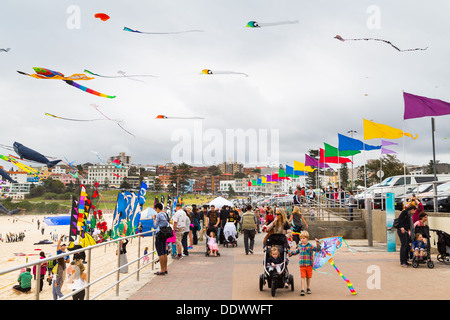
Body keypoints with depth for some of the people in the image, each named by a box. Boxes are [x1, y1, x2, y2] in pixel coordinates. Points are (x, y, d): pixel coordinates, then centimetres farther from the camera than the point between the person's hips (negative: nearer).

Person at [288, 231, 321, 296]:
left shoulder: (310, 246, -7)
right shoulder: (299, 246, 7)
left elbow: (317, 249, -17)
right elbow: (296, 251, 26)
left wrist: (317, 244, -33)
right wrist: (290, 252, 34)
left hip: (309, 265, -2)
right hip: (302, 265, 2)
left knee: (308, 277, 12)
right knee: (303, 277, -6)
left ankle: (308, 288, 28)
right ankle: (302, 290, -7)